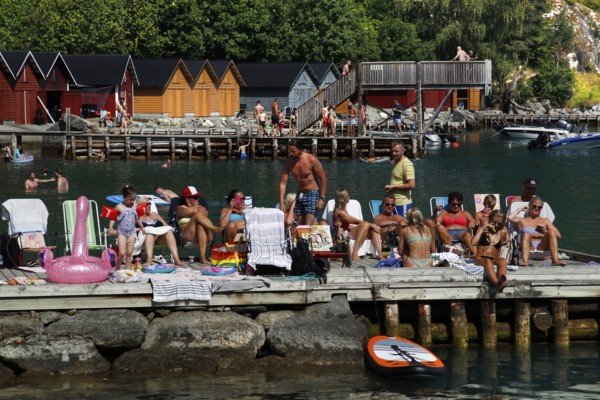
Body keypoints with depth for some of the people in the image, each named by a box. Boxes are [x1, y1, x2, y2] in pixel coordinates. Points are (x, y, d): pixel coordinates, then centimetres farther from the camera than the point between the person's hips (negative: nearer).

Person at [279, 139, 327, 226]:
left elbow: (323, 179, -12)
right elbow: (283, 182, -5)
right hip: (300, 194, 5)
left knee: (308, 227, -16)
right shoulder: (288, 162, -6)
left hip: (313, 193, -5)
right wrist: (281, 203, -12)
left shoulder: (311, 160, -18)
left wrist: (322, 198, -18)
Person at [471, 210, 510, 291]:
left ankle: (501, 281, -68)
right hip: (480, 259, -2)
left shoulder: (502, 232, 15)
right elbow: (473, 242, -6)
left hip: (495, 260, 2)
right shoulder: (484, 229, 10)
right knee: (488, 261, -39)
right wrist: (482, 229, -7)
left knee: (503, 261, -35)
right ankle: (498, 284, -67)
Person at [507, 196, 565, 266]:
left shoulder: (545, 221, 29)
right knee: (526, 234, -33)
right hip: (529, 246, -1)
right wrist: (520, 209, 17)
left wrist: (545, 232, -1)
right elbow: (510, 218, 1)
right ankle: (525, 261, -56)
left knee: (551, 232, -26)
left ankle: (556, 260, -41)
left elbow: (558, 235, 17)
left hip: (541, 246, 1)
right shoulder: (522, 220, 24)